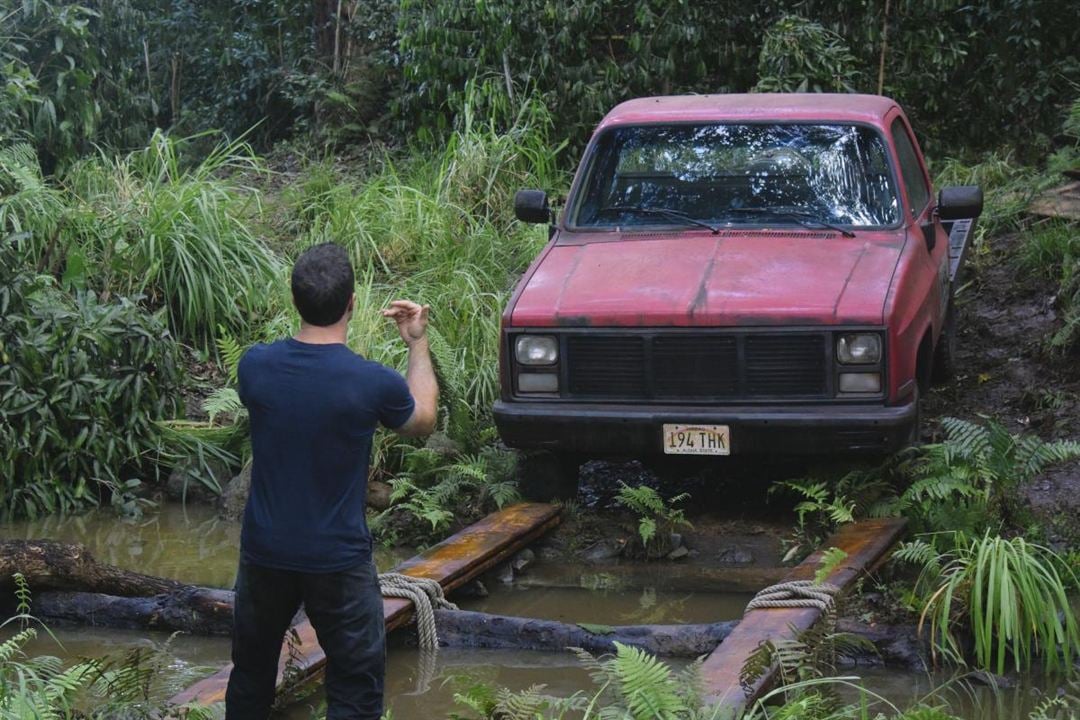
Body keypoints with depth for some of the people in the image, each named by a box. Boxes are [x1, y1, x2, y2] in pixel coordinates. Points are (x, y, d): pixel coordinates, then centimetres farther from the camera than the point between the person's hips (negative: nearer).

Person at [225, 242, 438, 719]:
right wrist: (418, 343, 14)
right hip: (338, 559, -3)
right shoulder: (373, 383, -20)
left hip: (264, 552, 4)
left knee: (252, 672, 22)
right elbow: (423, 420, 4)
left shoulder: (255, 365, -11)